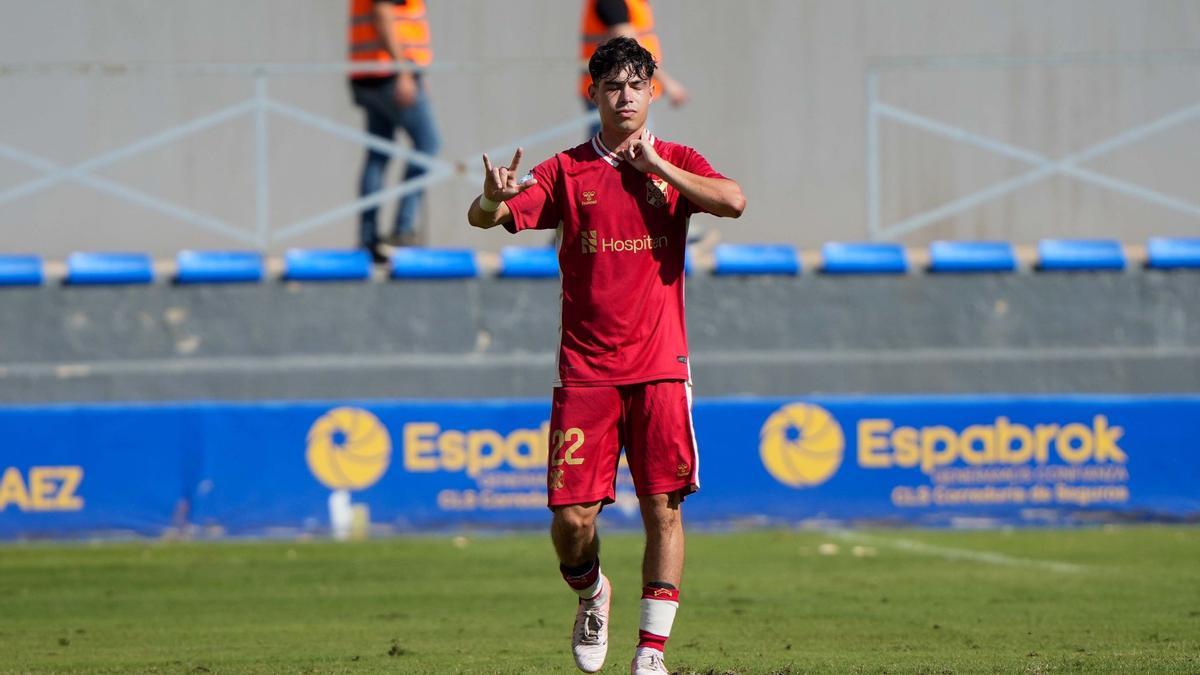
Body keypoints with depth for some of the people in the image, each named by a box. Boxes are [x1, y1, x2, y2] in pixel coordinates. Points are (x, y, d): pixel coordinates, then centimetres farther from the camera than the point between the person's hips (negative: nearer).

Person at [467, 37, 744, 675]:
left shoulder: (675, 163, 6)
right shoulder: (567, 170, 5)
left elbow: (733, 202, -13)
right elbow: (485, 216, -4)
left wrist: (655, 166, -12)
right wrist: (492, 199, -28)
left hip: (660, 365, 0)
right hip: (585, 370, 0)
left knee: (663, 509, -5)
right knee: (571, 516, -5)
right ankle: (590, 594, 26)